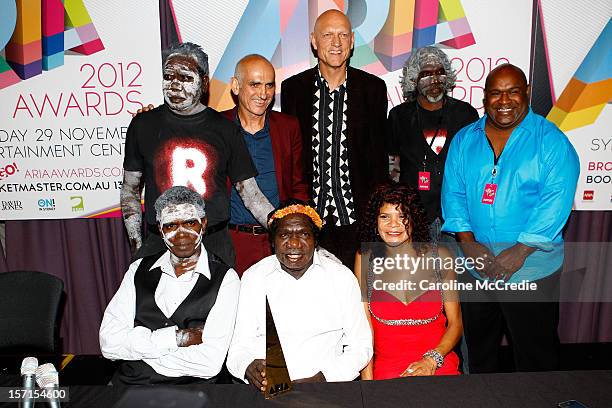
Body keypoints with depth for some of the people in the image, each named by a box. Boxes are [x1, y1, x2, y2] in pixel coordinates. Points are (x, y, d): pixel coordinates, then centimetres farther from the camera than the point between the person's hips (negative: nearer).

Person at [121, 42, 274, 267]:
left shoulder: (225, 129, 1)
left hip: (215, 245, 0)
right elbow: (130, 189, 11)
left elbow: (251, 194, 2)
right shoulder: (143, 124, 4)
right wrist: (137, 244, 4)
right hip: (157, 244, 1)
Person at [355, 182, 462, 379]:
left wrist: (432, 360, -10)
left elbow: (455, 323, 5)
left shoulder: (439, 257, 2)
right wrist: (367, 381, -9)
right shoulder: (366, 259, 1)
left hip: (439, 369, 1)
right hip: (386, 373, 0)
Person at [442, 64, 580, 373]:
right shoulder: (464, 139, 5)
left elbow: (556, 198, -14)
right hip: (474, 267, 4)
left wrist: (520, 251, -20)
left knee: (535, 356, 10)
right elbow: (453, 193, 1)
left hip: (531, 269, -3)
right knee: (478, 350, 21)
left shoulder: (551, 140, -6)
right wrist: (468, 242, -12)